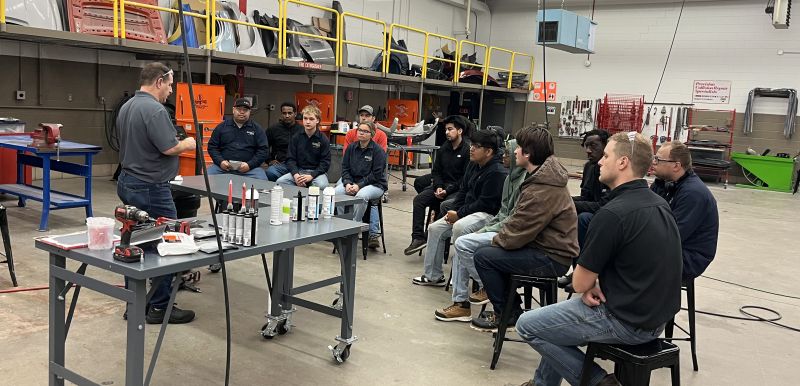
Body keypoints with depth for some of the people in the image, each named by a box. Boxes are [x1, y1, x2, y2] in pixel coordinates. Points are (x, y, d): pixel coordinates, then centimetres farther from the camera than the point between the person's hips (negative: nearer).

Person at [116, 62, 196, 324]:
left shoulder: (126, 107, 14)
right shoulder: (154, 109, -18)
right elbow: (169, 147, -22)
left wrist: (178, 142, 21)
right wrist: (187, 145, -2)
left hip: (127, 182, 10)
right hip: (150, 188, -10)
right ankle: (160, 307, 5)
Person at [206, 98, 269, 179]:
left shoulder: (257, 129, 10)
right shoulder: (222, 126, 14)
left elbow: (263, 150, 4)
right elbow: (212, 146, 13)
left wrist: (250, 164, -10)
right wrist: (220, 161, -5)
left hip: (249, 167, -1)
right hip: (224, 166, 1)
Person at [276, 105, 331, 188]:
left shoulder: (323, 139, -1)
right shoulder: (296, 138, 7)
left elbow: (325, 162, -6)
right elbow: (290, 159, 3)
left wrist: (311, 176, -20)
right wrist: (295, 174, -16)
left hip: (316, 171, -3)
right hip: (298, 171, 3)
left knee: (322, 185, -36)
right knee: (280, 181, -21)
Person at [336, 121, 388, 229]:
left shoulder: (378, 150, -6)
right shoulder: (351, 147, 10)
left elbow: (376, 174, -11)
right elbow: (345, 167, 8)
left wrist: (359, 185, -18)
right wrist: (347, 183, -11)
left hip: (374, 184, -5)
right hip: (352, 181, 5)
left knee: (361, 195, -37)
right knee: (337, 191, -24)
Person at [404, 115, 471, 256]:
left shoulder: (467, 149, -10)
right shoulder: (443, 148, 13)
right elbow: (436, 171, 15)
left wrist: (448, 190, -19)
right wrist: (438, 187, -5)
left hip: (459, 188, -7)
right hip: (442, 184, 7)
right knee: (419, 199, -14)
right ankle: (418, 238, -17)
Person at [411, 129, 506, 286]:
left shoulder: (497, 172, -19)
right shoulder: (473, 165, 10)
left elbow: (486, 203, -22)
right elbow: (463, 190, 16)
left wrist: (459, 214, -17)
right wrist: (454, 211, 0)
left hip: (488, 214, -10)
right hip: (469, 211, 10)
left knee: (459, 227, -36)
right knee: (435, 228, 5)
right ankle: (433, 275, 15)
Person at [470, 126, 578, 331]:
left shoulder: (542, 190, -26)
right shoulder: (542, 177, 8)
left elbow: (517, 234, -22)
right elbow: (518, 220, 16)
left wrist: (497, 239, -3)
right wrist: (501, 236, 3)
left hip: (552, 260, -10)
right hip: (545, 248, 10)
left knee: (483, 256, -11)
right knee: (493, 252, 15)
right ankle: (511, 309, 20)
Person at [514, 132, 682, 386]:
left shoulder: (612, 213, -23)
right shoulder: (659, 204, 5)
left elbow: (580, 283, -15)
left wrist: (591, 285, 8)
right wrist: (595, 284, 1)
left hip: (627, 321, -9)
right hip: (656, 315, 9)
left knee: (527, 326, 3)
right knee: (563, 310, 27)